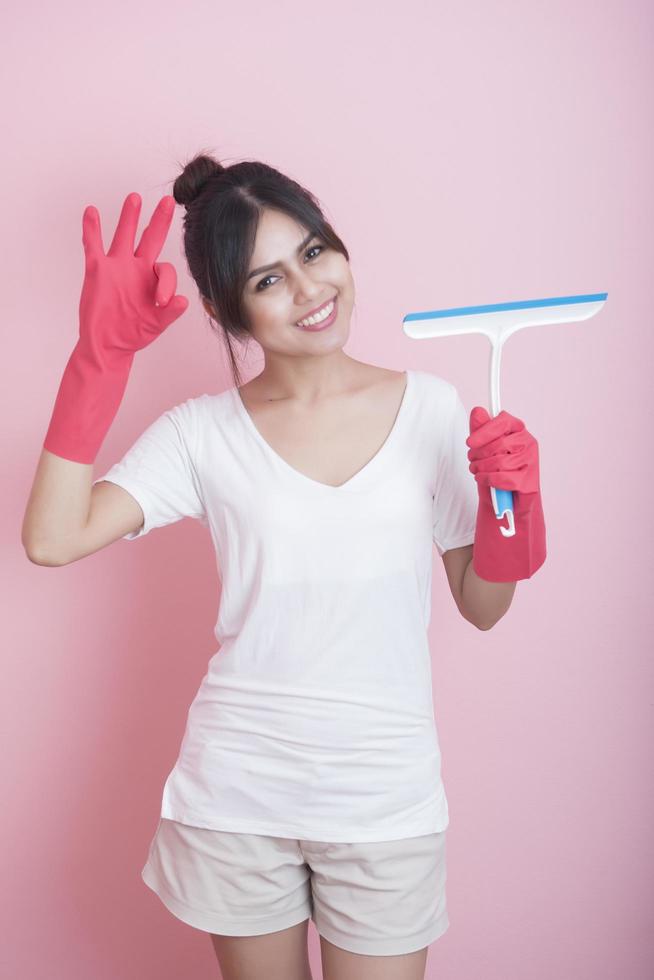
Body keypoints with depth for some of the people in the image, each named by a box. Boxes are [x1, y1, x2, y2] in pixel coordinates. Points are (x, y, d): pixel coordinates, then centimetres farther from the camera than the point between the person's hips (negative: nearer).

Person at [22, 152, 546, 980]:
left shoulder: (431, 407, -2)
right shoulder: (203, 432, -4)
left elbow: (482, 606, 3)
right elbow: (52, 539, -18)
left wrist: (510, 500, -16)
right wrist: (101, 353, -17)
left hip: (385, 798, 0)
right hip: (237, 792, 0)